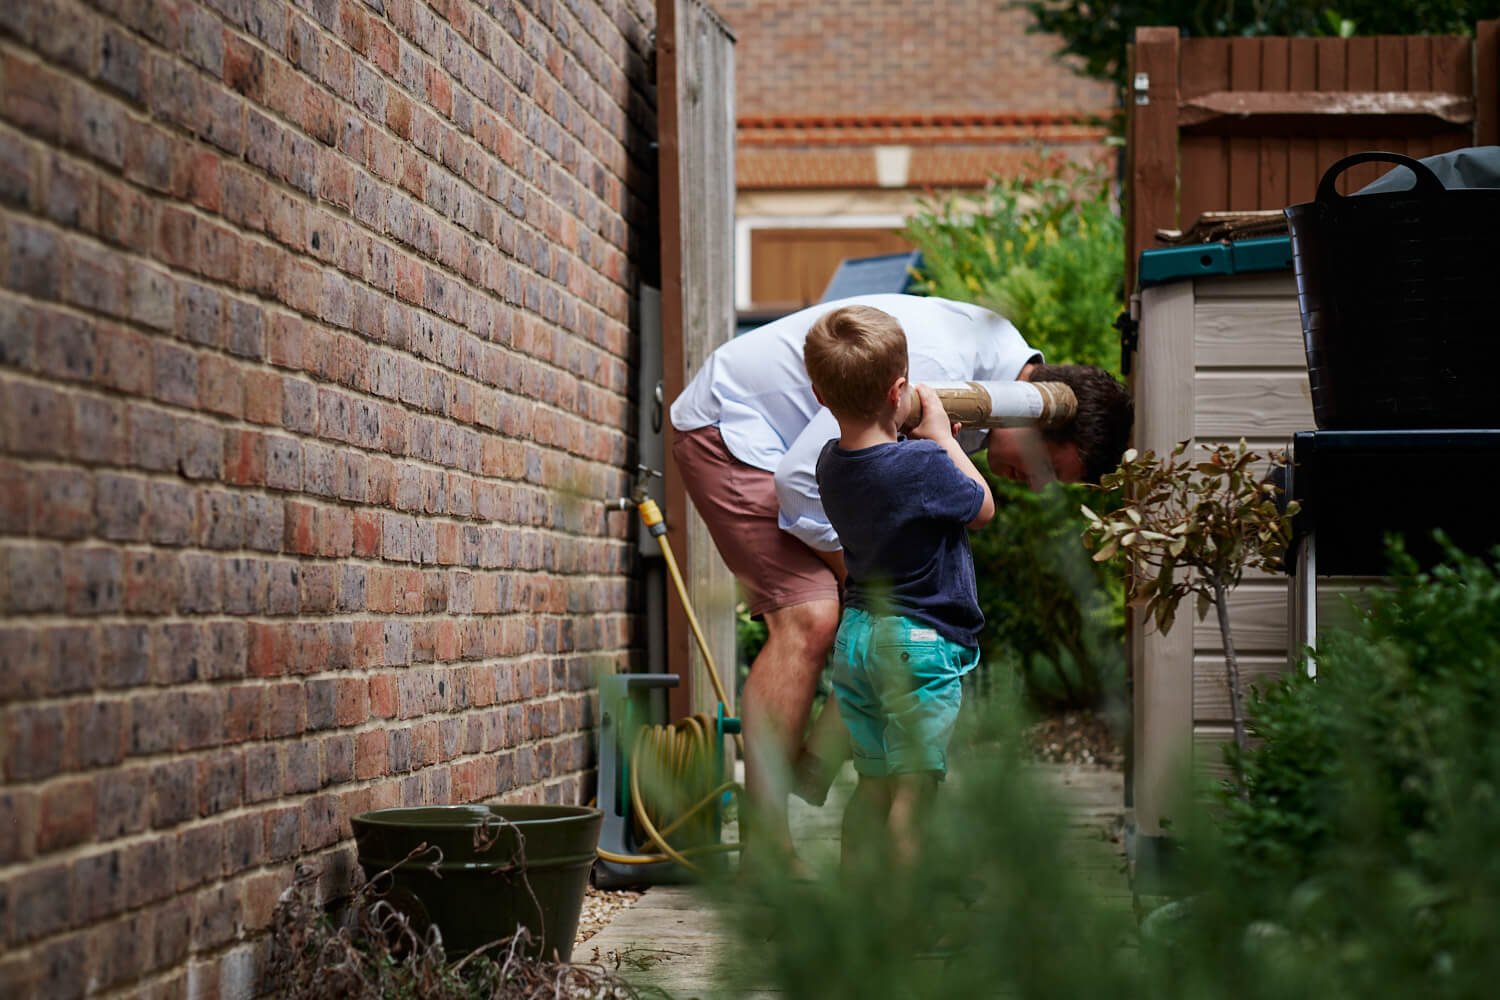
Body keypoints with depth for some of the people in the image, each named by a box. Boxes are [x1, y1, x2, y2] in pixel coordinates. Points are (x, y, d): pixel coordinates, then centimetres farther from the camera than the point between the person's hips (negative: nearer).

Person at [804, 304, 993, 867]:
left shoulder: (831, 463, 2)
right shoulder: (923, 465, -20)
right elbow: (982, 508, -2)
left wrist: (928, 444, 12)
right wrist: (941, 436, 4)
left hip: (856, 634, 7)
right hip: (919, 641, -7)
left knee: (873, 783, 15)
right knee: (914, 785, -3)